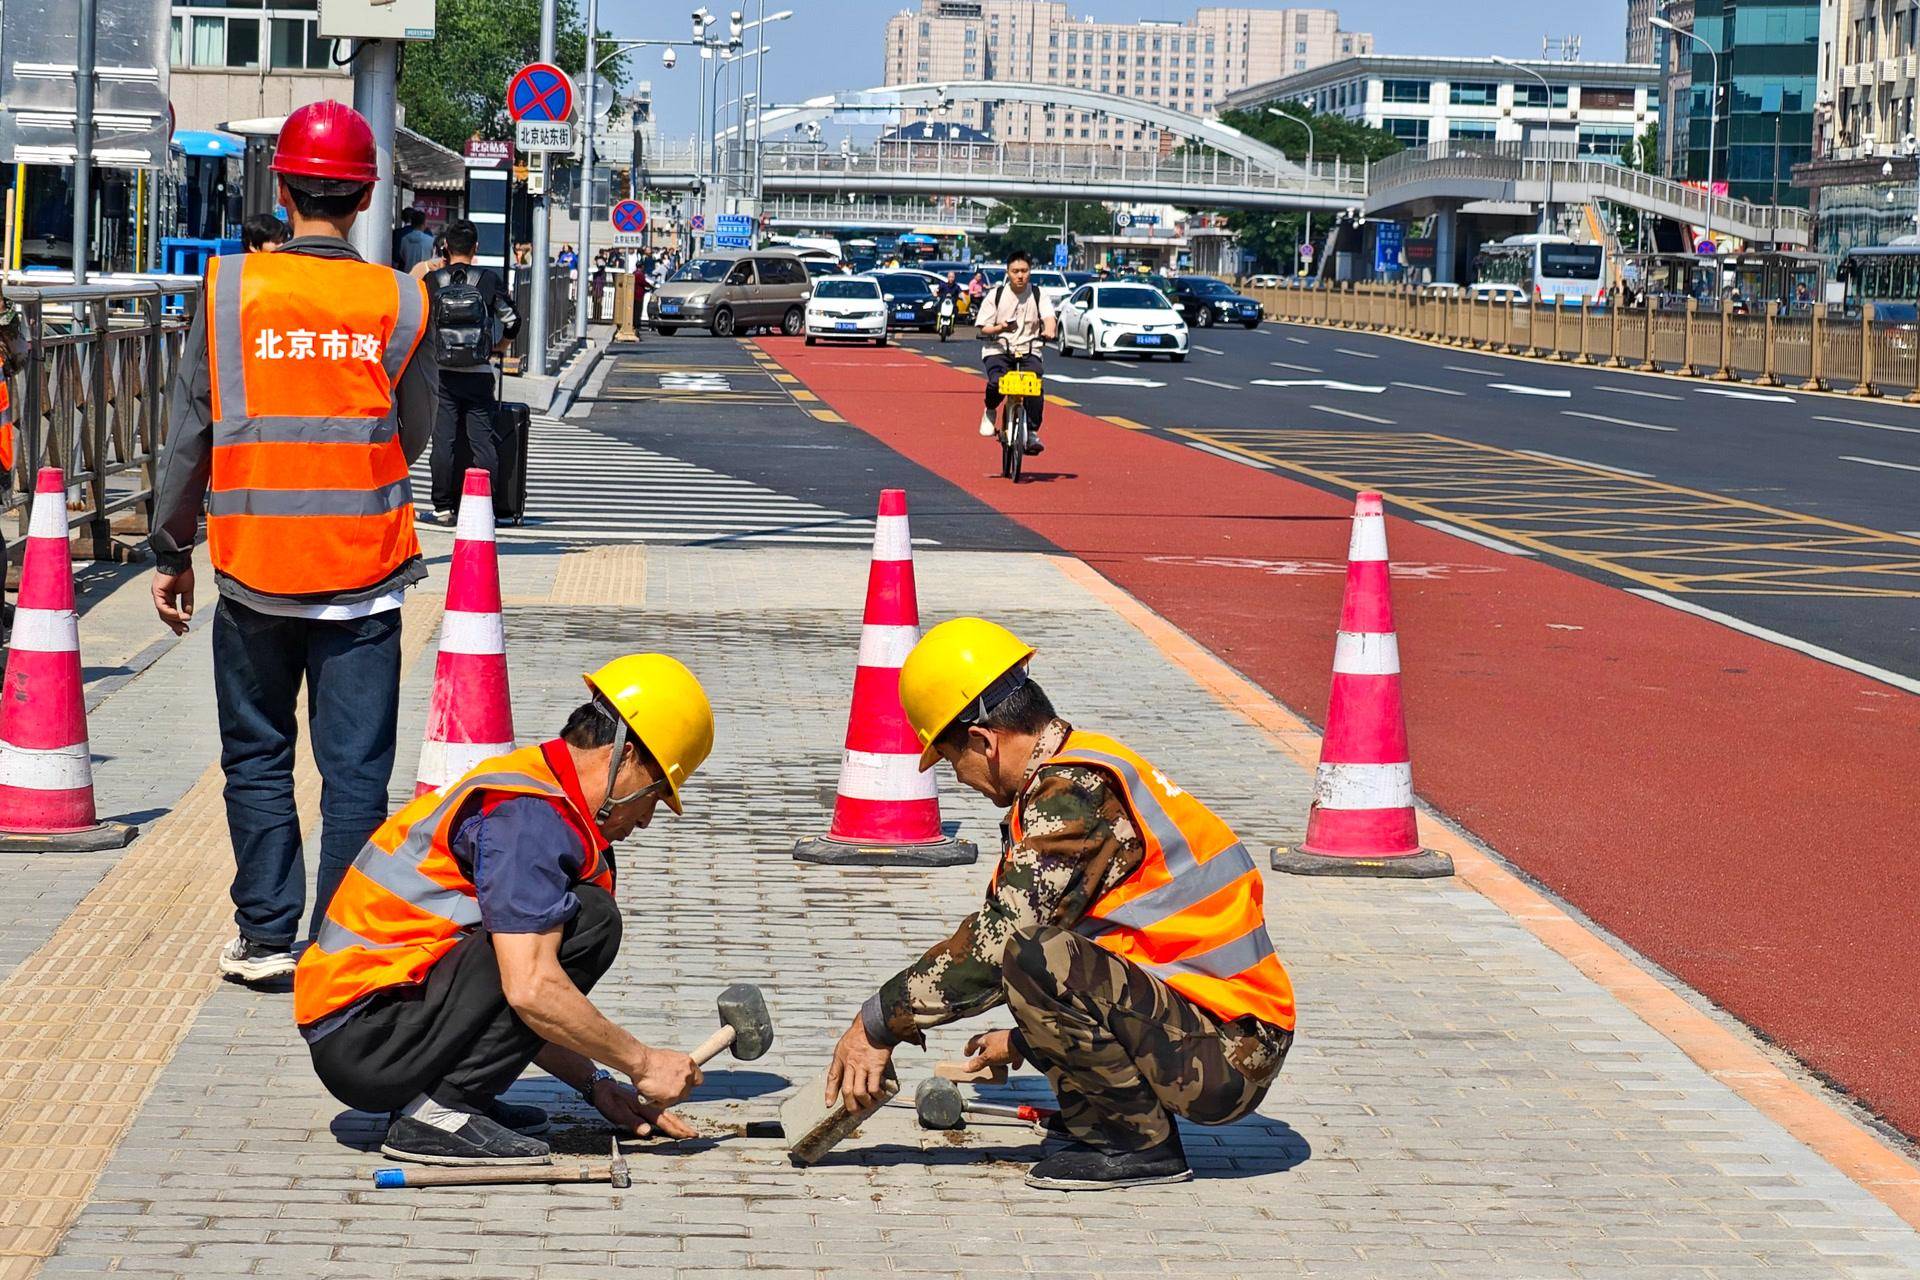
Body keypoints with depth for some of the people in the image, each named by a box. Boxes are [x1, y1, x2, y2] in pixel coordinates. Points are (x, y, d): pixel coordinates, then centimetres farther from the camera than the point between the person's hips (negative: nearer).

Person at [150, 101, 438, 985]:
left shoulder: (231, 290, -5)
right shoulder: (399, 301, -3)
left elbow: (188, 435, -1)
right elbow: (414, 438, 8)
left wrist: (171, 551, 9)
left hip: (254, 571, 0)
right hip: (364, 573, 0)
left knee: (256, 759, 13)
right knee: (355, 769, 4)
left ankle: (266, 936, 13)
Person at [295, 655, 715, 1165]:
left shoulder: (523, 789, 18)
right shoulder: (531, 815, -13)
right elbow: (531, 990, -23)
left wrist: (597, 1085, 15)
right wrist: (642, 1064, -12)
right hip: (366, 1046, -10)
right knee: (589, 918, -16)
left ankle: (445, 1097, 9)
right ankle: (438, 1111, -14)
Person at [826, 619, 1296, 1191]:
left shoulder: (1075, 794, -16)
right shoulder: (1090, 773, 14)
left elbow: (994, 942, -19)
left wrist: (881, 1021, -9)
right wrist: (1022, 1040, 34)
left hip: (1226, 1062, -10)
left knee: (1035, 959, -26)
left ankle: (1141, 1143, -10)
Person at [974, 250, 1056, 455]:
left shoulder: (1038, 295, 4)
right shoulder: (995, 295, 3)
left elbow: (1049, 317, -13)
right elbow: (984, 329, 1)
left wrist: (1049, 330, -37)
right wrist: (1000, 328, -21)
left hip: (1028, 350, 1)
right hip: (998, 349, -1)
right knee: (997, 382, -29)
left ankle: (1032, 432, -12)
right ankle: (990, 411, 7)